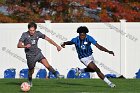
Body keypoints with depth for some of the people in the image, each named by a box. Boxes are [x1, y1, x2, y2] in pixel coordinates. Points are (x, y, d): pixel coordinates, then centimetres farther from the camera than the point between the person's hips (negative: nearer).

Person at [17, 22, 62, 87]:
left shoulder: (38, 33, -5)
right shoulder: (25, 35, -14)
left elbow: (48, 39, 0)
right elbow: (18, 45, -17)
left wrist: (57, 46, -4)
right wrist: (25, 46, -37)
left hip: (38, 53, 2)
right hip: (30, 55, -2)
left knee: (47, 65, -19)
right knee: (31, 71, 7)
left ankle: (56, 74, 0)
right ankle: (30, 81, 36)